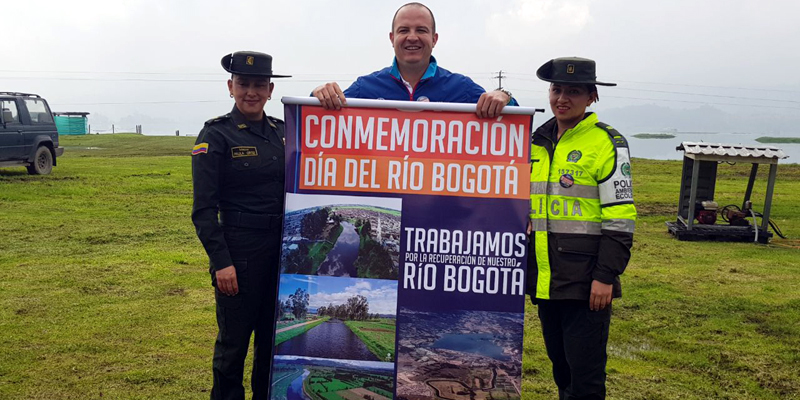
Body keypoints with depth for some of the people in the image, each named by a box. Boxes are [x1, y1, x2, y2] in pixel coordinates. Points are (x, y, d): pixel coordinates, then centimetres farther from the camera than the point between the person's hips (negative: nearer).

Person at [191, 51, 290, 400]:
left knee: (274, 338, 16)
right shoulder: (216, 135, -7)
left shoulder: (282, 132, 8)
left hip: (282, 251, 5)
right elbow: (204, 208, -10)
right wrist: (220, 261, -16)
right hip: (239, 252, -5)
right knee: (233, 341, 7)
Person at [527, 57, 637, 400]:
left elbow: (620, 218, -11)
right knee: (560, 365, 18)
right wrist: (524, 265, 18)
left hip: (584, 281, -6)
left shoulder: (607, 143, -8)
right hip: (545, 278, 7)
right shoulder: (538, 141, 12)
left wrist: (606, 276, -16)